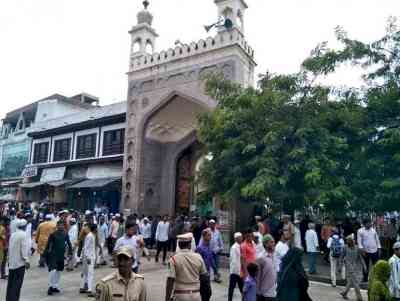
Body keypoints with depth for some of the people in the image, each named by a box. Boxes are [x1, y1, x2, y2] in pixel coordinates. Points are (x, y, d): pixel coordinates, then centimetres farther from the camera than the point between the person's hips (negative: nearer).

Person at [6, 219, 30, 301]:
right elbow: (24, 248, -15)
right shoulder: (23, 235, -12)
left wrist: (10, 259, 20)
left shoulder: (13, 234, 9)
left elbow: (10, 247, 13)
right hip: (20, 262, -7)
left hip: (11, 262, 7)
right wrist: (26, 260, -11)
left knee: (11, 282, 13)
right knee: (17, 283, -2)